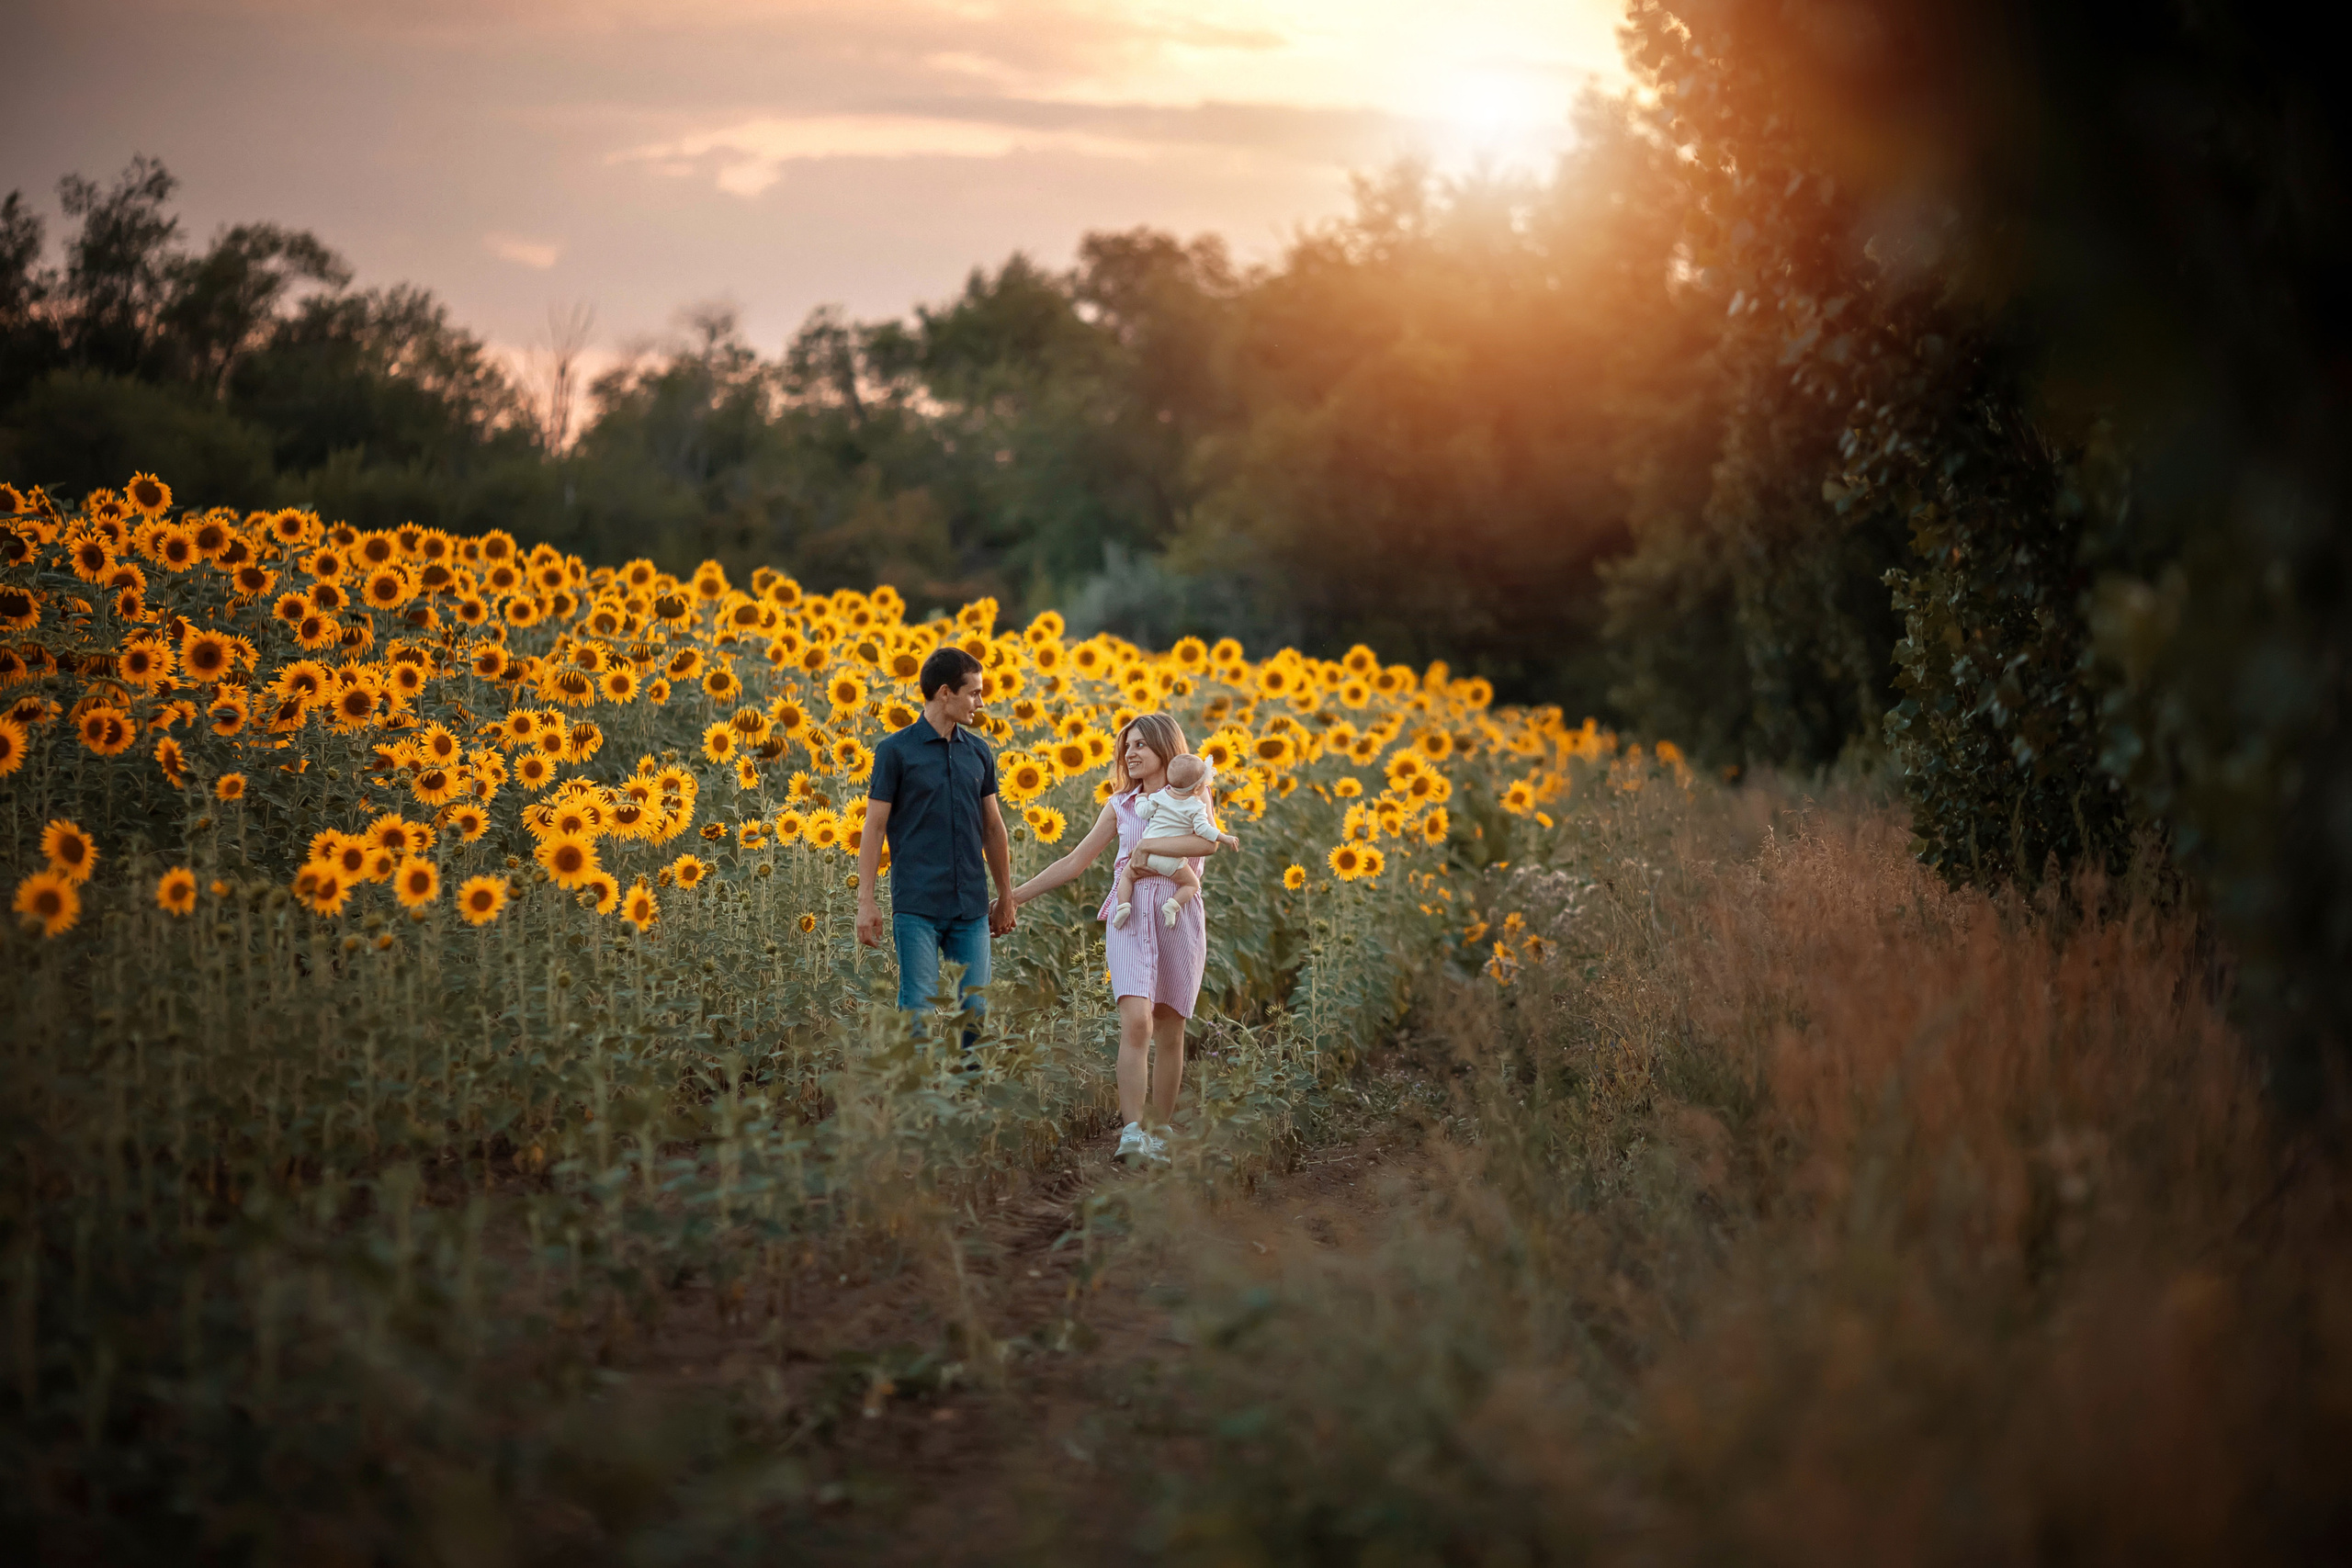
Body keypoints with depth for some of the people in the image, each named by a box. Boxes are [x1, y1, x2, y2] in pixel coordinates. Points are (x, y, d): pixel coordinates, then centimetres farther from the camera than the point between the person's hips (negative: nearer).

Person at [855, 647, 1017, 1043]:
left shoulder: (979, 753, 12)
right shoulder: (896, 750, -2)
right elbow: (874, 828, -2)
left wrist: (1006, 895, 18)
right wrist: (866, 901, -8)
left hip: (971, 907, 4)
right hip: (918, 906, -4)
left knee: (975, 1010, 2)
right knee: (919, 1010, -6)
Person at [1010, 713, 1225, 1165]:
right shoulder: (1121, 806, 16)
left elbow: (1208, 843, -14)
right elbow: (1074, 862, 16)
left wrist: (1146, 844, -11)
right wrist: (1016, 895, 12)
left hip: (1180, 916, -1)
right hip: (1130, 915, 1)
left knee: (1169, 1030, 4)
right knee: (1136, 1021, -17)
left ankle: (1159, 1135, 13)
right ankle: (1132, 1132, -24)